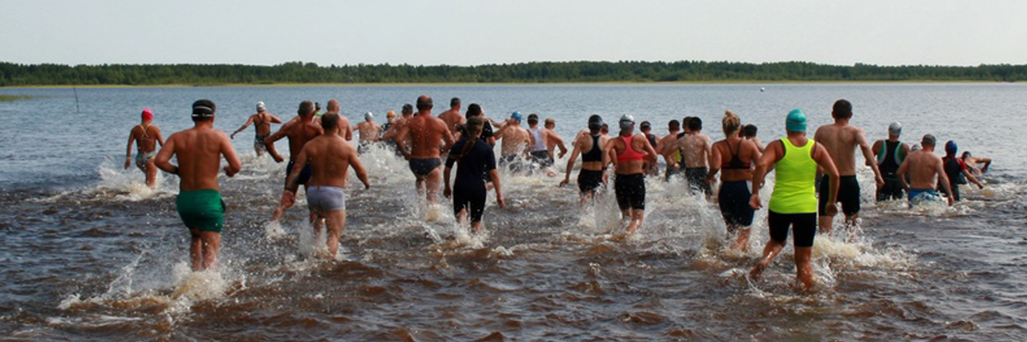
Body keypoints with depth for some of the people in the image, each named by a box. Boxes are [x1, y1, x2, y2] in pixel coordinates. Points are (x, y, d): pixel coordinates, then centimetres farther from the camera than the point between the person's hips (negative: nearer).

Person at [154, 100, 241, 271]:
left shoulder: (177, 137, 5)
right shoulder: (218, 136, -3)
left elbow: (159, 160, -9)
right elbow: (236, 166, -11)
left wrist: (177, 170, 10)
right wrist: (229, 171, 12)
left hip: (184, 199, 4)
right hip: (208, 198, -4)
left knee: (195, 236, 32)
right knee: (210, 251, -5)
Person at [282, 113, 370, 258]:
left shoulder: (310, 145, 5)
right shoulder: (346, 147, -3)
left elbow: (296, 169, -3)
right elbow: (360, 171, 0)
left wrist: (289, 190, -4)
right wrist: (366, 183, 20)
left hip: (313, 191, 4)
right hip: (334, 192, -4)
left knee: (317, 226, 31)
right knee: (334, 233, -3)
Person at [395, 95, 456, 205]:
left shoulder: (411, 122, -4)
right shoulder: (439, 123, -2)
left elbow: (399, 139, -16)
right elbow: (451, 143, 3)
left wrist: (404, 153, 1)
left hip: (415, 162, 1)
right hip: (433, 161, -1)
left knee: (420, 179, 37)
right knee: (432, 197, 5)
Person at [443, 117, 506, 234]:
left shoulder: (457, 146, 1)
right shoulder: (486, 148, -5)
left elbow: (447, 169, 4)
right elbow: (493, 173, -8)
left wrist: (447, 187, 18)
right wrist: (499, 194, -4)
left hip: (460, 187, 1)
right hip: (478, 188, 0)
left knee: (460, 212, 6)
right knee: (476, 221, 14)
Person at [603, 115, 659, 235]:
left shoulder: (615, 141, 2)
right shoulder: (641, 139, 2)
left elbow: (606, 150, -20)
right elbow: (654, 157, 1)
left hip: (621, 180, 2)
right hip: (637, 179, -2)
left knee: (625, 213, 23)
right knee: (638, 217, -7)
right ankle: (629, 233, -33)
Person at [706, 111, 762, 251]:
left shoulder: (718, 146, -6)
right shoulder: (749, 145, -4)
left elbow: (715, 166, -22)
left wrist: (709, 177, -2)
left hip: (726, 189, 1)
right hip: (745, 188, -1)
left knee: (731, 230, 22)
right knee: (744, 232, 3)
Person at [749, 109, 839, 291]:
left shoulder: (777, 146, -1)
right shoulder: (816, 148, 3)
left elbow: (761, 165, -18)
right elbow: (834, 175, -3)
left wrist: (755, 193, -13)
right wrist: (832, 201, 8)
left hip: (779, 206, 0)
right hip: (807, 208, 0)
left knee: (777, 241, 27)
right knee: (804, 258, 8)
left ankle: (765, 260, -2)